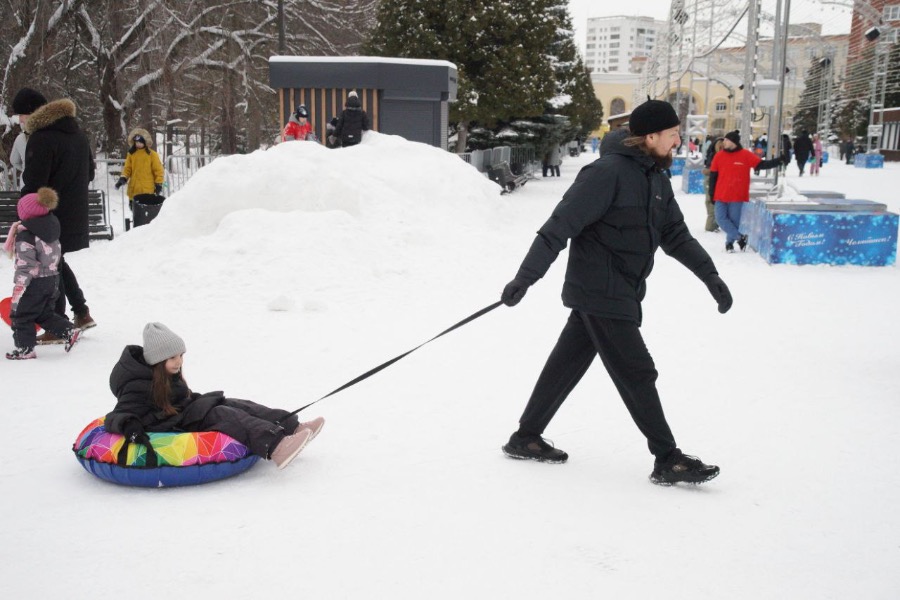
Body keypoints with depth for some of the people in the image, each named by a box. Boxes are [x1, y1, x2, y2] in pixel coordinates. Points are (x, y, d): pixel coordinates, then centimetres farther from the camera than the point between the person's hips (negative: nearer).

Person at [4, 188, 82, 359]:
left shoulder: (25, 237, -20)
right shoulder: (51, 228, 5)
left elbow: (26, 266, -23)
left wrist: (19, 287, -19)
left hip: (34, 284, -8)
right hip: (52, 280, 8)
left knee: (21, 315, 7)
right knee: (45, 314, 21)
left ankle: (25, 348, 12)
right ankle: (69, 331, 9)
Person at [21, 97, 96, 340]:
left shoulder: (40, 139, -18)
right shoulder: (78, 135, 9)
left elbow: (33, 184, -20)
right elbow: (89, 174, 19)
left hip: (51, 218, -8)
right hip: (76, 216, 8)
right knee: (57, 263, 23)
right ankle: (82, 313, 23)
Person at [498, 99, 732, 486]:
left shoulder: (656, 178, 11)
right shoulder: (608, 172, -18)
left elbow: (675, 234, 18)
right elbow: (560, 226, -21)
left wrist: (710, 276, 13)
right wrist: (526, 277, -24)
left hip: (621, 293, 9)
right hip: (600, 294, -9)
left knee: (567, 364, 14)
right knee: (637, 373, -4)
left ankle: (525, 438, 25)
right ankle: (667, 461, 6)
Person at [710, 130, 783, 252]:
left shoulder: (746, 155, -4)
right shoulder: (719, 156, 3)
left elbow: (762, 164, -3)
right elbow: (713, 176, 7)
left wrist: (779, 161, -15)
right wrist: (712, 194, 7)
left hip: (737, 196, -2)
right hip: (721, 196, 2)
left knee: (734, 220, 3)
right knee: (721, 218, -5)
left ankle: (730, 242, 17)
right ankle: (740, 237, 3)